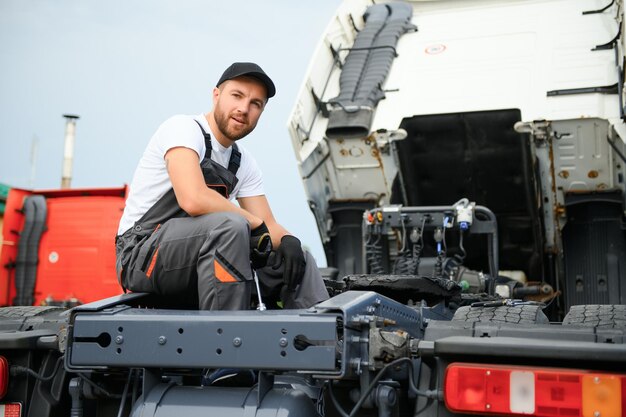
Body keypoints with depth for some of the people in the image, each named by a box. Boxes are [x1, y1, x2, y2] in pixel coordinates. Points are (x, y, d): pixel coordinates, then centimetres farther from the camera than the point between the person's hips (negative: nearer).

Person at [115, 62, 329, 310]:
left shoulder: (245, 163, 11)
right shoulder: (184, 128, -13)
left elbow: (268, 225, 9)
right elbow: (193, 199, -30)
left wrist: (288, 240, -15)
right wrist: (255, 223, -18)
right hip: (141, 254, -8)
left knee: (298, 259, -1)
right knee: (230, 225, -35)